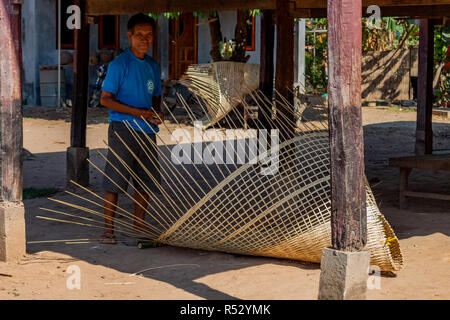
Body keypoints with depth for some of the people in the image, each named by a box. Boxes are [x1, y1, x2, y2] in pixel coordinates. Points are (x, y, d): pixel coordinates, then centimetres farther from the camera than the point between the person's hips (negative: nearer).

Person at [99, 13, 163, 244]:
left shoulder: (152, 66, 14)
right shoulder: (119, 64, -6)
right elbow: (105, 99, -10)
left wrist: (157, 113, 1)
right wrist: (138, 112, -17)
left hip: (147, 131, 7)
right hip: (123, 129, -7)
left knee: (147, 180, 10)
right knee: (115, 180, -7)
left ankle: (138, 226, 23)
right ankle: (108, 229, -2)